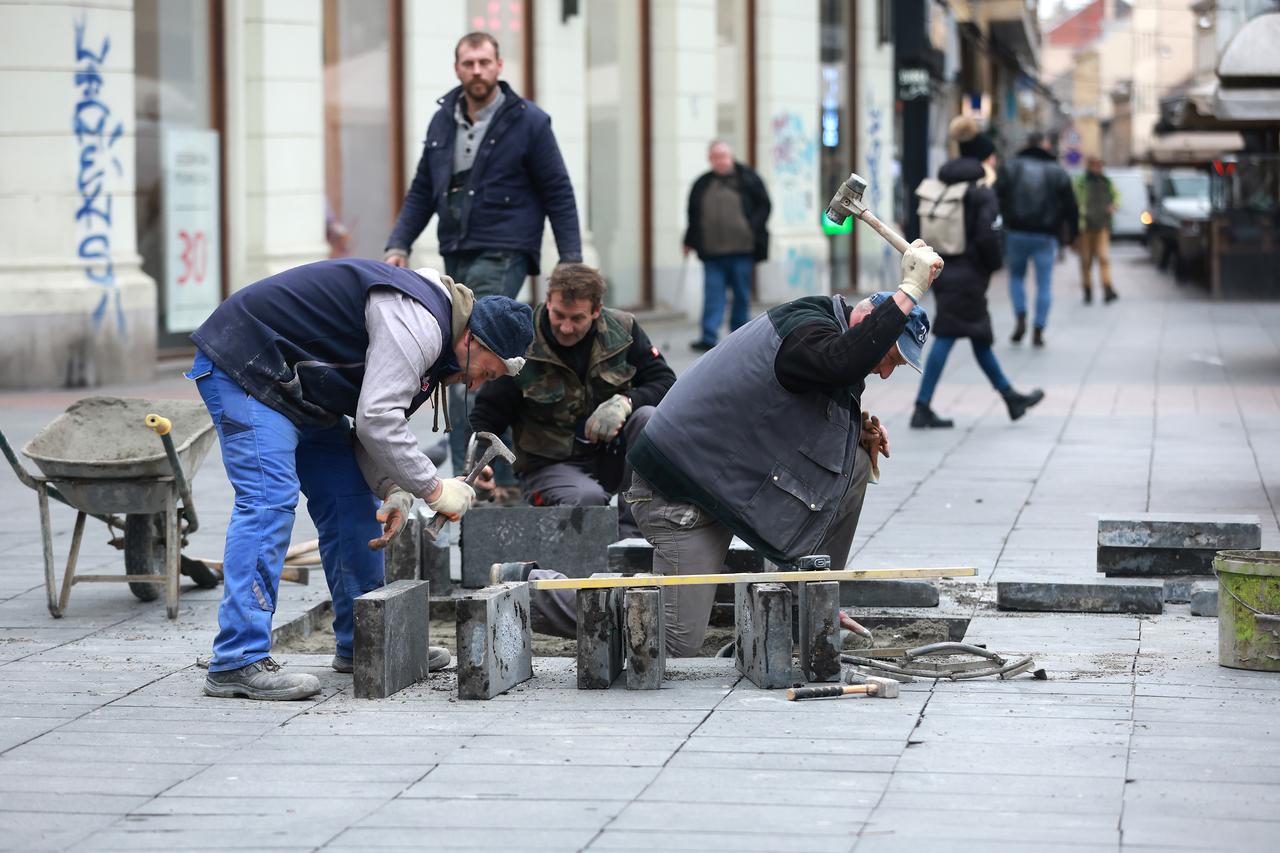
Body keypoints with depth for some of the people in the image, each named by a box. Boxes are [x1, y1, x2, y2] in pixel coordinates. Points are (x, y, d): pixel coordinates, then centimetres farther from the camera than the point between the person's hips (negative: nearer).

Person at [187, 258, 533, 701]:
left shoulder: (427, 333, 10)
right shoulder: (419, 323, -24)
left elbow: (380, 419, 12)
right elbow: (376, 419, -30)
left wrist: (392, 490, -6)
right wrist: (433, 489, -21)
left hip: (296, 389, 11)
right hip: (243, 366, -11)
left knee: (350, 500, 11)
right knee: (270, 500, -20)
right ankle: (237, 663, -23)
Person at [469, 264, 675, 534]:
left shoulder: (622, 329, -3)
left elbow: (665, 382, -2)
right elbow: (486, 415, -6)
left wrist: (624, 402, -22)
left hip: (612, 458, 4)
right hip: (551, 468, -3)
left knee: (649, 417, -27)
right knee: (588, 498, -37)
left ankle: (633, 527, -20)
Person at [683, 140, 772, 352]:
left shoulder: (747, 178, 2)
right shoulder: (702, 185, 10)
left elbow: (764, 205, 3)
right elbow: (693, 216, 17)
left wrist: (753, 229, -8)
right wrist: (690, 242, 12)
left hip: (742, 249, -1)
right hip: (712, 253, 2)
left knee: (742, 294, 7)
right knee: (713, 294, -5)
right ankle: (709, 338, -11)